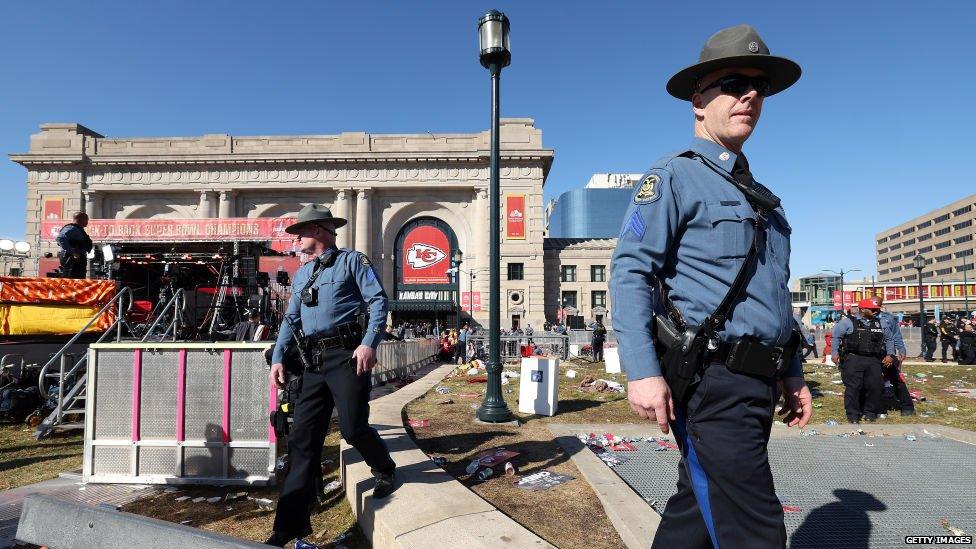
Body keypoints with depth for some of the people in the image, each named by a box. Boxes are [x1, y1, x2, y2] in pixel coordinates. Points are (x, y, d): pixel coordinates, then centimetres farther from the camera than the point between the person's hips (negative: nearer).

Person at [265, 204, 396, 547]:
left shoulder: (351, 261, 2)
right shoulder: (301, 275, 23)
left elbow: (378, 300, -7)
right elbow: (290, 320, 24)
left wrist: (369, 343, -19)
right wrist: (277, 358, 11)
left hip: (347, 354, -6)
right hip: (314, 362, 7)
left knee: (353, 428, -7)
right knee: (303, 438, 3)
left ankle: (385, 471, 27)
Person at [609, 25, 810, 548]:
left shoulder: (758, 196, 20)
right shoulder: (674, 176, -5)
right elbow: (629, 271, -15)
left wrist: (793, 374, 22)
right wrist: (642, 371, -24)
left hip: (758, 386, 8)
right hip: (711, 384, -8)